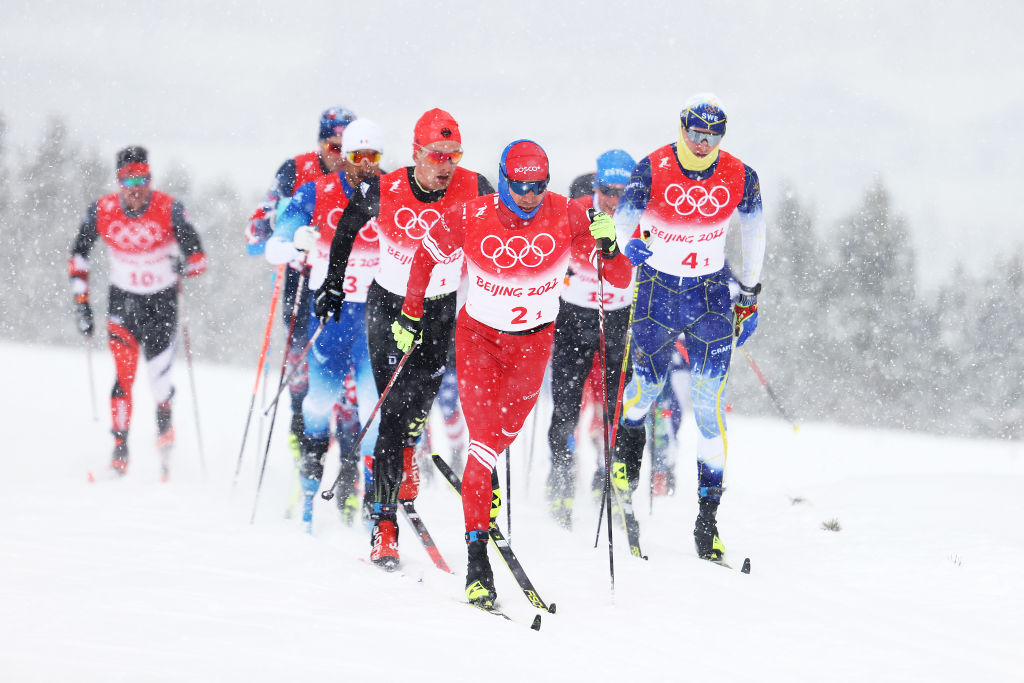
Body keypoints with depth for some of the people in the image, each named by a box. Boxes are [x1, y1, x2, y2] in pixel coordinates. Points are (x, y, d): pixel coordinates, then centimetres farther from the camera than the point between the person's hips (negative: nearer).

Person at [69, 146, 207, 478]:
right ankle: (120, 447, -5)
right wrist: (81, 301, 0)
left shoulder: (170, 210, -15)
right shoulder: (101, 211, -10)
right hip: (123, 301, 1)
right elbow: (78, 255, 4)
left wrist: (185, 266, -29)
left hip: (162, 301, -1)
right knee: (124, 373, -13)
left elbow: (197, 257, -8)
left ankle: (164, 418, 25)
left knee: (159, 374, -8)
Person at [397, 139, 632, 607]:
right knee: (484, 438, -14)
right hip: (479, 336, -2)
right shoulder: (471, 220, -18)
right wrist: (410, 315, 6)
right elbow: (428, 255, 2)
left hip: (534, 341, 2)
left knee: (506, 431, 10)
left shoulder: (566, 218, -17)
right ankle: (477, 555, -17)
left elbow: (620, 280, -15)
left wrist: (608, 246, -36)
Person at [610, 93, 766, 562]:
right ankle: (628, 436, 37)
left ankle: (708, 515, -6)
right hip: (657, 288, 0)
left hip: (710, 294, 0)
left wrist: (750, 296, 15)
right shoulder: (652, 170, -12)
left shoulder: (739, 179, -6)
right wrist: (627, 244, -42)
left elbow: (753, 236, 9)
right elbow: (623, 217, -18)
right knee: (647, 386, -3)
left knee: (708, 404, -8)